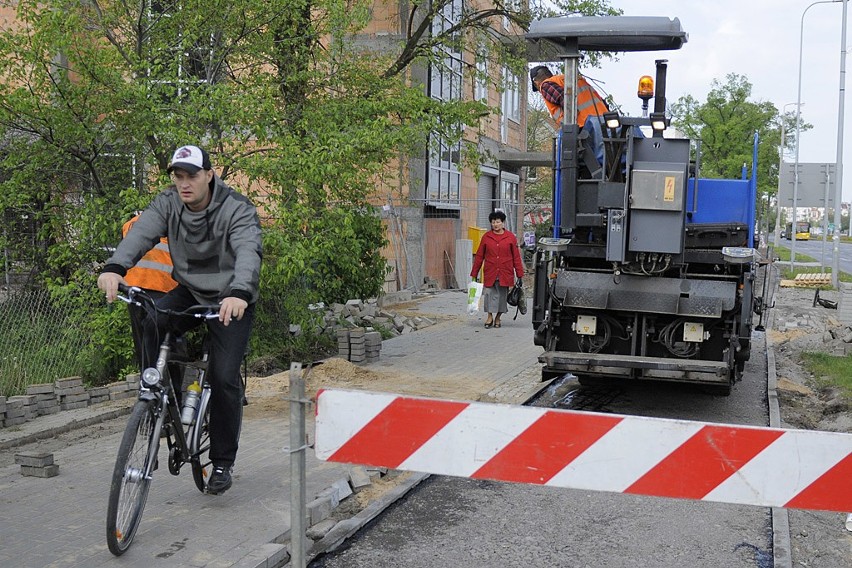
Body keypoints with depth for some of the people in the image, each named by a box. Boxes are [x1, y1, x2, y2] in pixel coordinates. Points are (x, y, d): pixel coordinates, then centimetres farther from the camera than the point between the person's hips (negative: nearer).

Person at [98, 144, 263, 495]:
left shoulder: (237, 210, -20)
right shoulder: (168, 203, -7)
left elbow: (248, 252, -38)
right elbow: (141, 233, -25)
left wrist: (239, 293, -58)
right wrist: (115, 267, -46)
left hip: (230, 301, -4)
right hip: (189, 291, 4)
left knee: (224, 379, -11)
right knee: (151, 327, -27)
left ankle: (223, 462, 5)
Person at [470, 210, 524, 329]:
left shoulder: (511, 237, 2)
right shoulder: (486, 237, 4)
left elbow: (516, 257, 3)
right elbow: (479, 256, 7)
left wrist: (520, 274, 1)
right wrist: (474, 273, 6)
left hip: (505, 274, 0)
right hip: (490, 273, 0)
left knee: (502, 295, 7)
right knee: (489, 293, -7)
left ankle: (497, 318, 21)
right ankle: (490, 316, 7)